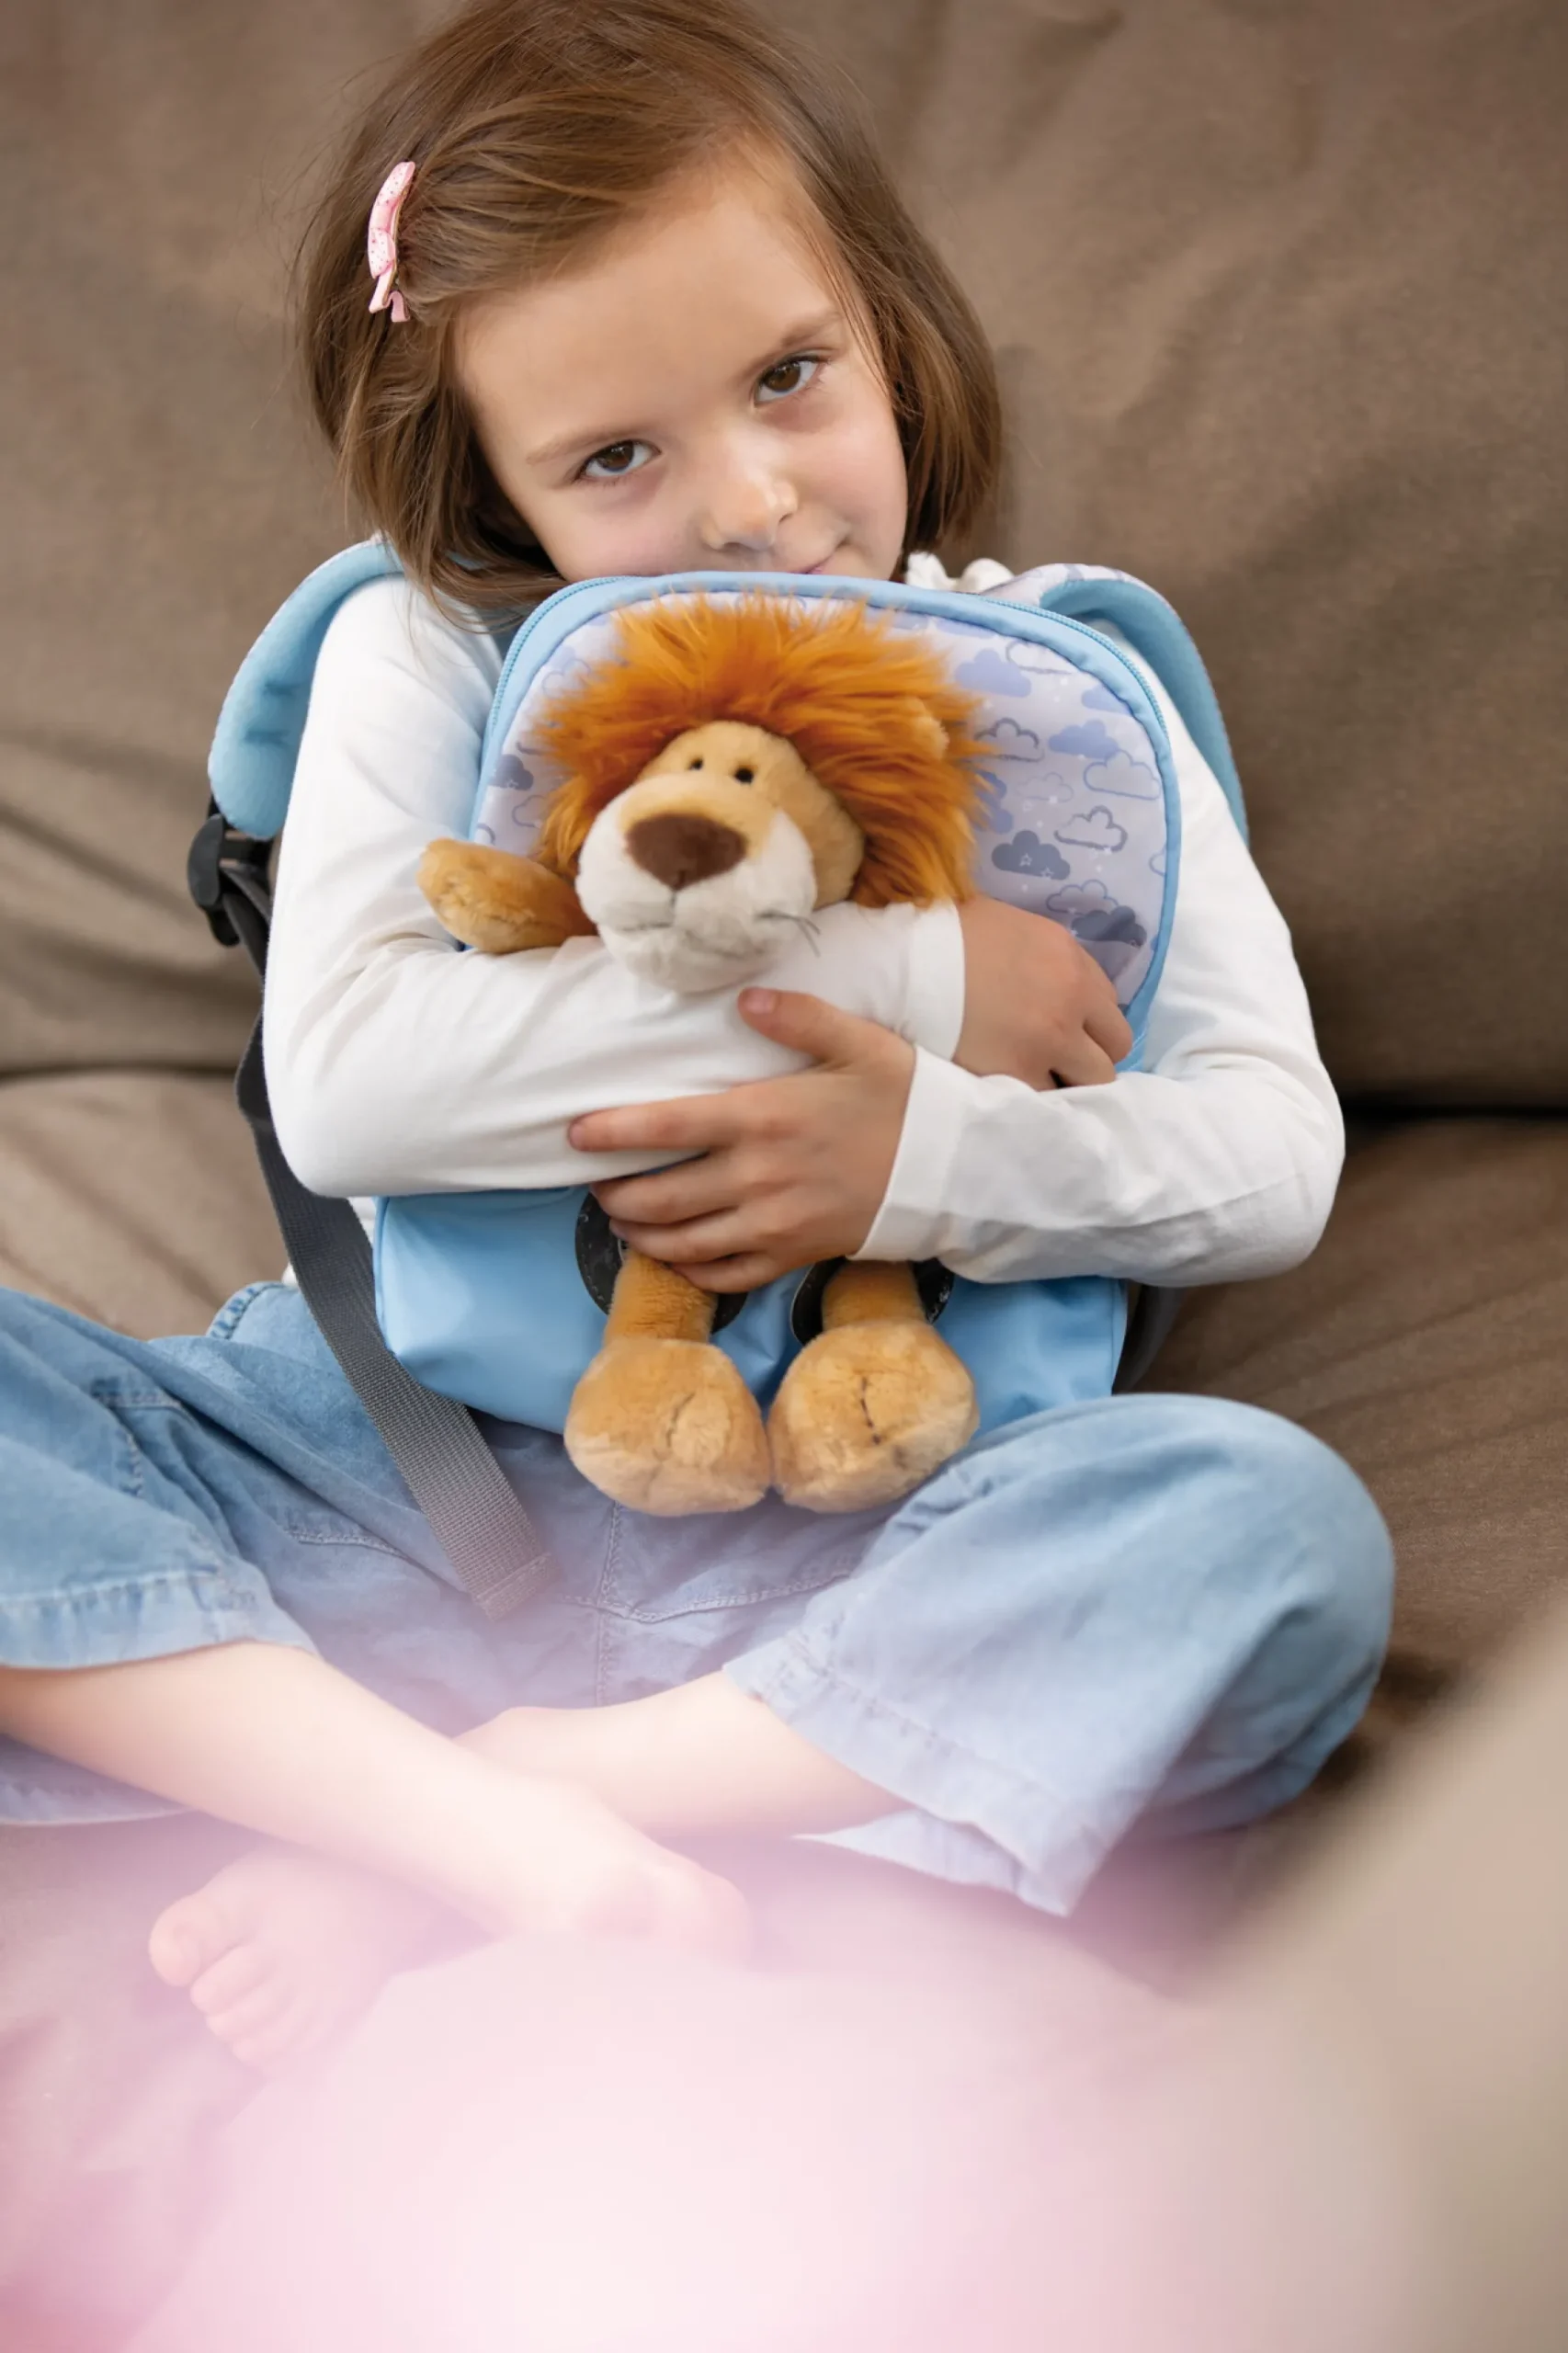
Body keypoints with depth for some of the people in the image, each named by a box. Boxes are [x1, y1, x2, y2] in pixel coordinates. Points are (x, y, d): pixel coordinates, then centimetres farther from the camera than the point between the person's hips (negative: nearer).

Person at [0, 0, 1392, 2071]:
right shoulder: (422, 665, 1)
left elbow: (1273, 1156, 0)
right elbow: (342, 1082, -15)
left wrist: (940, 1158, -21)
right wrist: (905, 978, -17)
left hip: (812, 1544, 0)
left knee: (1282, 1535, -29)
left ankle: (415, 1837, -26)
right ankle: (484, 1829, -30)